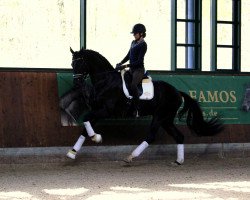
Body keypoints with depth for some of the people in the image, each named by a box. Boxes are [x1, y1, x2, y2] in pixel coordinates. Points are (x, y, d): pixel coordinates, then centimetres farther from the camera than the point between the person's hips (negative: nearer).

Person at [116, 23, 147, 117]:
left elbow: (139, 61, -17)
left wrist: (126, 66, -21)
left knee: (133, 85, -32)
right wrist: (120, 63, 5)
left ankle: (137, 110, -30)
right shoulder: (133, 42, 15)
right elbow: (128, 56, 22)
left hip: (139, 69, -9)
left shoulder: (143, 44, -11)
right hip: (131, 69, 9)